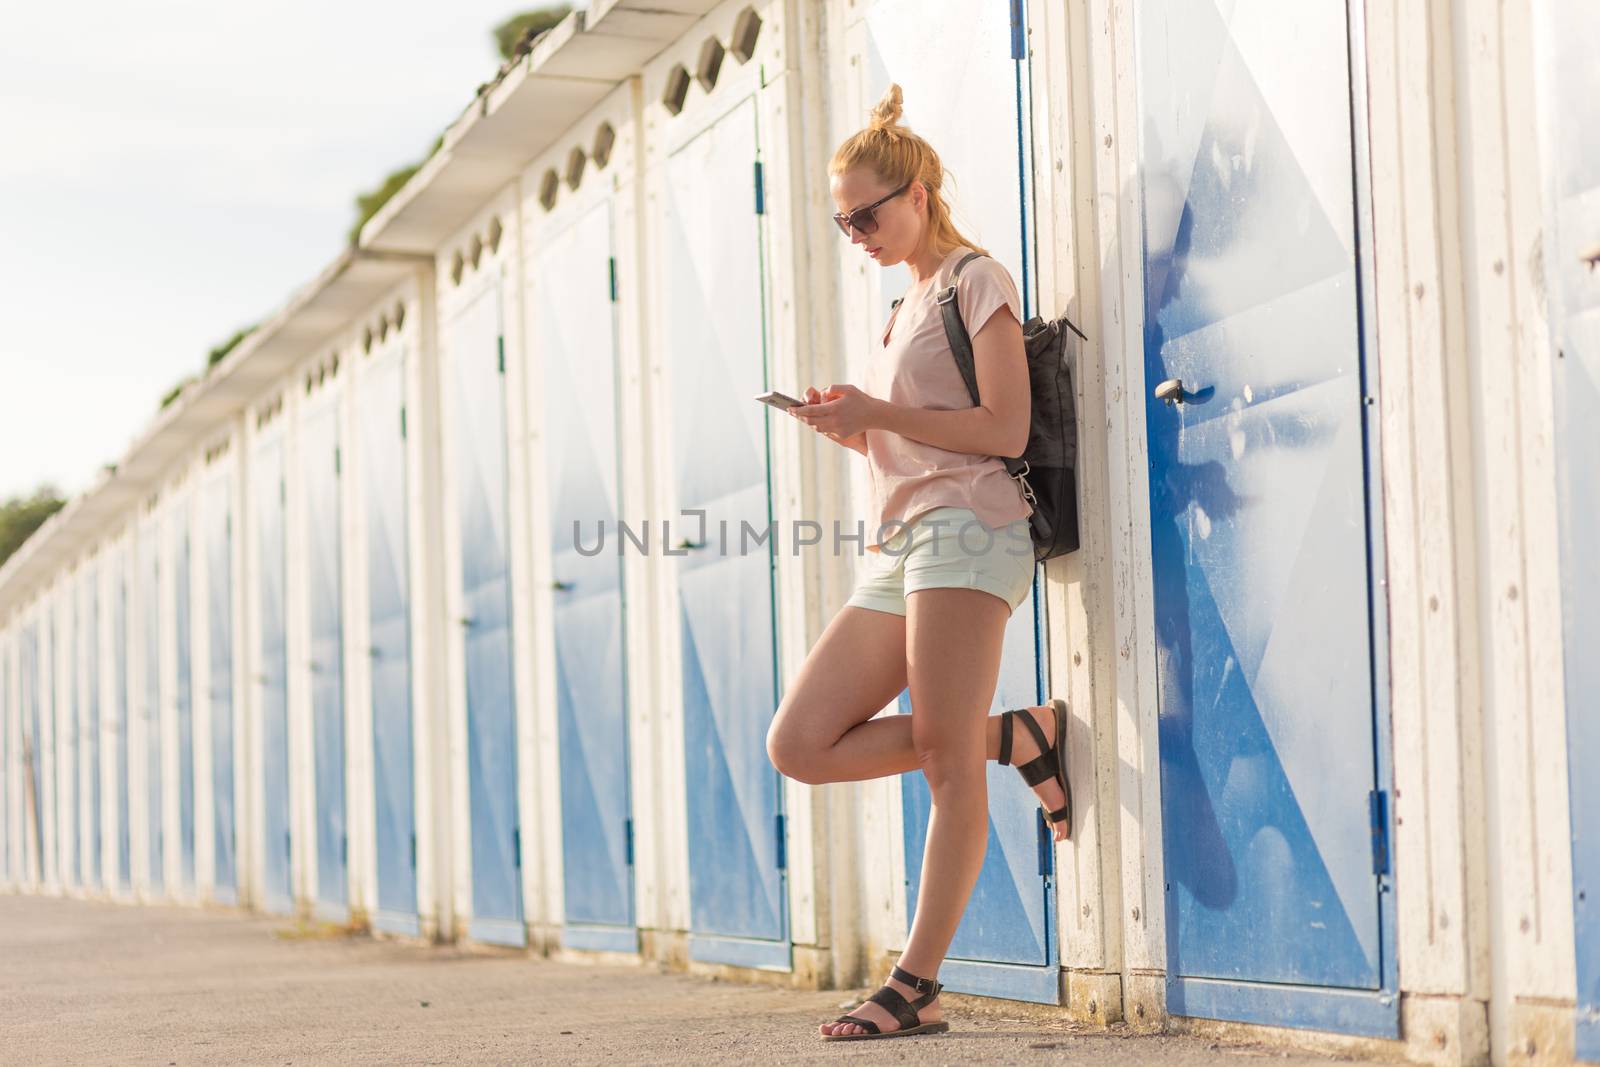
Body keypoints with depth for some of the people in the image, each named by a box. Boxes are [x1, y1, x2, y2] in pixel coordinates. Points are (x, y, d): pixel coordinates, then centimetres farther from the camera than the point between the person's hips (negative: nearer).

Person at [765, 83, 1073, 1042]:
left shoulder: (977, 281, 1)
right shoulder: (908, 308, 26)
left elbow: (1005, 430, -10)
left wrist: (880, 413, -14)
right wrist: (851, 429, 7)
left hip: (968, 530, -9)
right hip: (898, 547, 9)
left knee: (949, 764, -11)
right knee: (800, 745, -3)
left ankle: (918, 987, -9)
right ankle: (1018, 738, 4)